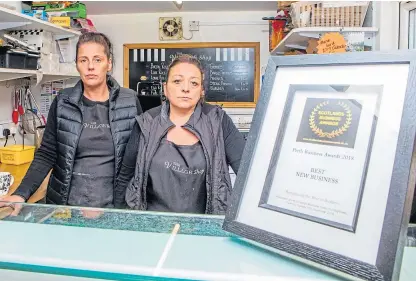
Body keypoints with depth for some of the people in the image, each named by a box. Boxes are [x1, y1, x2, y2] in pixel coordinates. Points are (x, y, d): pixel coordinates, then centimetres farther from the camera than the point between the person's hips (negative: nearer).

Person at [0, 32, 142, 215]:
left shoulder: (130, 102, -5)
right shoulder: (63, 102, -2)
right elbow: (46, 154, -1)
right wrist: (21, 194, -13)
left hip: (113, 205, -1)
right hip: (65, 204, 1)